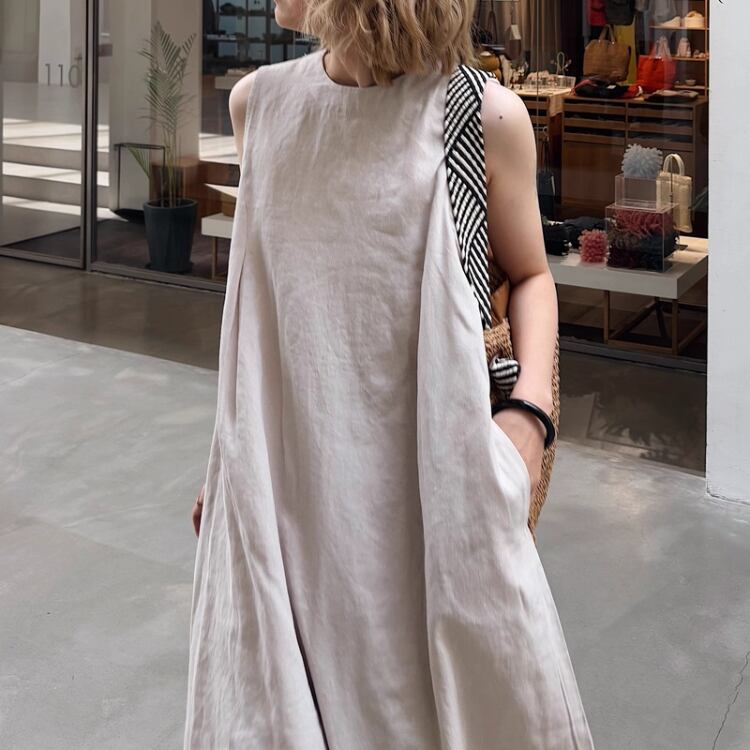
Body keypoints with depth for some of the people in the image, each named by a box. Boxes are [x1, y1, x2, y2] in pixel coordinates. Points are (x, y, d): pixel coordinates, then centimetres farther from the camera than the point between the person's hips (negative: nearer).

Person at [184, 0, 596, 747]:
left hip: (427, 473, -3)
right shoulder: (258, 103, 4)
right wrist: (228, 453, 16)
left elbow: (530, 274, 6)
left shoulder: (482, 114, -8)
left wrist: (531, 408, -11)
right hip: (285, 476, 3)